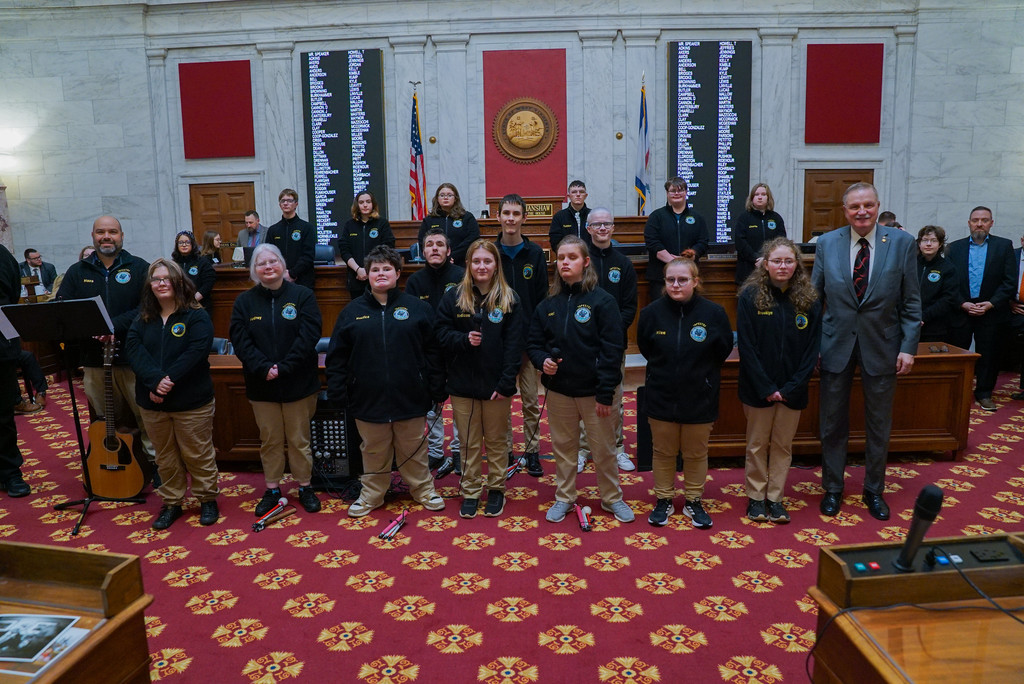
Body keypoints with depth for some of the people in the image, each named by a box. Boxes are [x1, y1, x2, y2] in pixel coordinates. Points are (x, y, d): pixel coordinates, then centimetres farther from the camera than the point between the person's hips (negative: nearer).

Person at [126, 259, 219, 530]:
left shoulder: (197, 316, -6)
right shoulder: (143, 319, 7)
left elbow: (195, 352, -18)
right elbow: (133, 348, -8)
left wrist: (169, 380, -25)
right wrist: (155, 380, -23)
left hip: (191, 402, -4)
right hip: (152, 403, 4)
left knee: (197, 454, 6)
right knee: (165, 457, 15)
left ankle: (208, 499, 23)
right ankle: (171, 503, 29)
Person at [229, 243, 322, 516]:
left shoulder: (302, 295, -3)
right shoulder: (244, 301, 5)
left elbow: (309, 336, -12)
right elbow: (240, 341, -4)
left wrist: (284, 367, -18)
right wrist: (264, 368, -18)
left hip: (298, 382, -2)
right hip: (261, 386, 2)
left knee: (299, 439, 7)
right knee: (269, 440, 12)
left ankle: (304, 487, 22)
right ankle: (272, 489, 26)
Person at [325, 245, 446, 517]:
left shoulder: (418, 308, 0)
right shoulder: (352, 311, 3)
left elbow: (433, 351, 0)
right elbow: (337, 356, 4)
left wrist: (437, 390, -3)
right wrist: (337, 392, -1)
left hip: (410, 396, -1)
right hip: (368, 399, 1)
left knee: (414, 449, 13)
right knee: (374, 452, 14)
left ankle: (423, 489, 31)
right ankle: (371, 495, 31)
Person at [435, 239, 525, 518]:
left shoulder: (509, 299, -4)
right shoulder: (453, 297, 0)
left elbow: (515, 345, -7)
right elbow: (441, 333, 1)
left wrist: (506, 382, -14)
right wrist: (463, 339, -18)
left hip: (496, 384, -1)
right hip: (463, 384, 1)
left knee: (496, 441, 13)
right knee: (469, 443, 11)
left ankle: (496, 489, 28)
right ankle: (470, 491, 25)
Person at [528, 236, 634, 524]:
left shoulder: (602, 301, -9)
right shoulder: (548, 305, 4)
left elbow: (612, 350, -11)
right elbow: (533, 343, 11)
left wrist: (605, 393, -15)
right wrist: (542, 360, -13)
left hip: (593, 390, -3)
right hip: (558, 390, 4)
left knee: (603, 449, 8)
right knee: (563, 447, 15)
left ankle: (612, 498, 28)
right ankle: (564, 498, 31)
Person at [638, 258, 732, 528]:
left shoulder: (713, 313, -12)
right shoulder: (652, 312, -9)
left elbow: (723, 350, 2)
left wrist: (700, 371, 4)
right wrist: (664, 369, 7)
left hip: (700, 397, 0)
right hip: (661, 397, 1)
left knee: (696, 453, 13)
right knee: (663, 452, 13)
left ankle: (694, 501, 31)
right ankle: (664, 500, 29)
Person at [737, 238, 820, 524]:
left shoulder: (809, 299, -1)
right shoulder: (750, 296, -8)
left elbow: (813, 348, 0)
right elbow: (746, 346, -10)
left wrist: (793, 386, -9)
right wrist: (766, 388, -14)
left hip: (792, 389, 2)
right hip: (758, 388, -2)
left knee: (783, 444, 12)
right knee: (758, 444, 9)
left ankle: (775, 497, 25)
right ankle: (756, 497, 23)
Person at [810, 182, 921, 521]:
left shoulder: (902, 243, -4)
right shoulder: (827, 243, -2)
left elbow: (911, 302, -2)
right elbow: (815, 296, 2)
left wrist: (908, 347, -7)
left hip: (881, 346, 0)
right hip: (836, 344, 1)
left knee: (879, 425, 13)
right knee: (833, 423, 11)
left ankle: (874, 490, 31)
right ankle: (832, 488, 27)